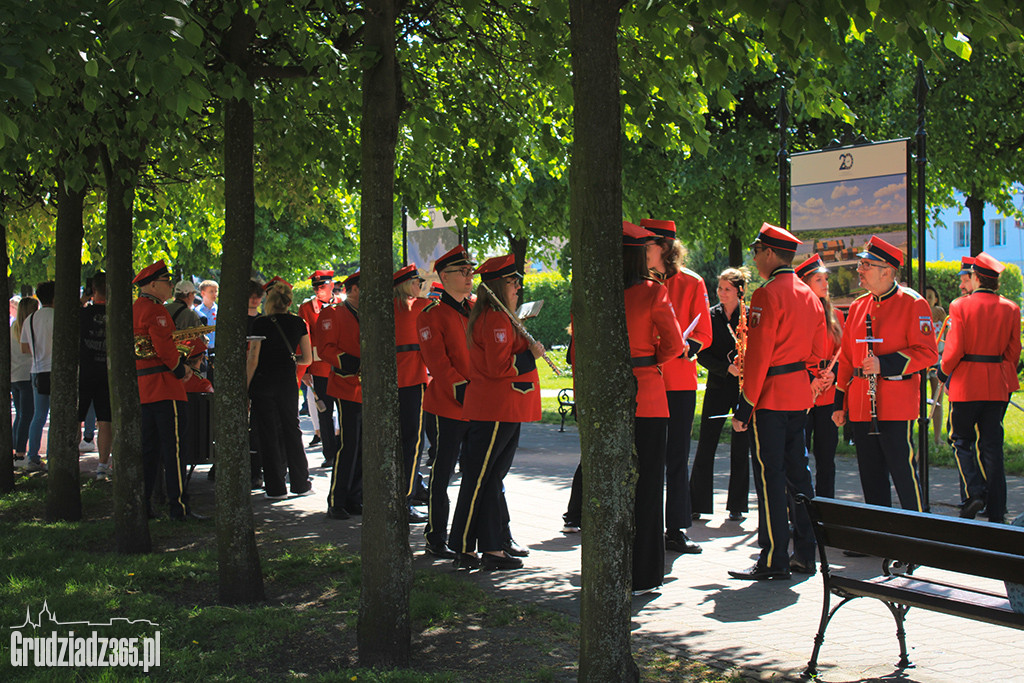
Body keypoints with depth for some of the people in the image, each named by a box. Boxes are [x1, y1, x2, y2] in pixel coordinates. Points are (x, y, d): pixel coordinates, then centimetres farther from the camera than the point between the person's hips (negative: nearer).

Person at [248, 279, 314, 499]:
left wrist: (245, 390, -6)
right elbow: (308, 359, 3)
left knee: (268, 434, 4)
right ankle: (300, 484, 17)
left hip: (263, 384, -3)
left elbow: (253, 360, -12)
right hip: (288, 383, 3)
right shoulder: (298, 323, 1)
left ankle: (275, 487, 5)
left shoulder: (260, 324, -9)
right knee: (291, 430, 15)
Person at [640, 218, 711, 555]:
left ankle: (676, 531, 14)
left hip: (680, 382, 0)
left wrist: (685, 347, -17)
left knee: (677, 458, 6)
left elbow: (703, 334, 2)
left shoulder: (692, 283, 2)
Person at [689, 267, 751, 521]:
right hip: (718, 386, 1)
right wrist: (727, 368, -15)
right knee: (705, 446, 0)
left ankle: (737, 505, 12)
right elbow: (702, 355, -1)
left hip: (743, 386, -1)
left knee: (740, 447, 3)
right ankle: (697, 503, 8)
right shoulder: (711, 315, 4)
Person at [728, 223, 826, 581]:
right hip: (799, 396, 9)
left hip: (771, 398, -8)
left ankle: (774, 559, -4)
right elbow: (817, 352, 17)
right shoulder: (809, 296, 13)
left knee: (770, 477, -5)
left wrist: (744, 407, -16)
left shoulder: (767, 295, -14)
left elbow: (758, 356, -18)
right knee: (797, 473, 13)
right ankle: (805, 554, 17)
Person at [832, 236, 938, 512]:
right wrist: (840, 402, 14)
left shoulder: (912, 303, -5)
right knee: (871, 477, 10)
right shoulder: (858, 306, 13)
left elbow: (928, 353, -9)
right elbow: (846, 358, 17)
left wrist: (884, 364, -20)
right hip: (861, 405, 6)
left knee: (903, 473, -4)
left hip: (896, 406, -6)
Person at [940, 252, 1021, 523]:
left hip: (966, 384, -3)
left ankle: (975, 492, -8)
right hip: (998, 386, 3)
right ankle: (996, 512, 8)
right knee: (992, 446, 8)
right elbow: (1013, 351, 6)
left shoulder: (960, 306, -9)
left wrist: (944, 372, 7)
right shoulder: (1010, 309, 1)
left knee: (962, 441, 11)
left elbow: (954, 350, -11)